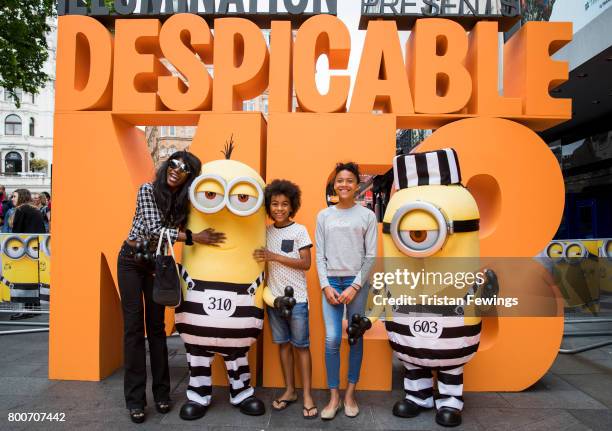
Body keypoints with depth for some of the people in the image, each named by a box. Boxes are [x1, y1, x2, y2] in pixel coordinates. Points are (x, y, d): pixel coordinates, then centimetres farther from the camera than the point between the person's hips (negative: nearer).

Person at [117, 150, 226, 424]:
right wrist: (194, 237, -31)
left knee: (156, 326, 6)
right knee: (134, 326, -2)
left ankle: (161, 393, 17)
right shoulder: (148, 190, -16)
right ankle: (135, 399, 7)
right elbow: (154, 229, -25)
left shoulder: (185, 201, -4)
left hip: (157, 264, 3)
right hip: (131, 261, -3)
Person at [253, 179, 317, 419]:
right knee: (283, 344, 12)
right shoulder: (267, 232, 7)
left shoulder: (299, 231, -6)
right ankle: (290, 391, 25)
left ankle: (307, 395, 14)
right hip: (274, 298, 4)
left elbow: (305, 264, -12)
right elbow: (263, 262, 12)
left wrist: (275, 257, -16)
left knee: (301, 345, 4)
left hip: (296, 299, -4)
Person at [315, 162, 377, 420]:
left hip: (357, 283, -1)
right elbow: (320, 256, 5)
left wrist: (355, 287, -9)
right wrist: (326, 286, -5)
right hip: (331, 282, 1)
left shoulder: (367, 216, 2)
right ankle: (334, 397, 11)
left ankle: (350, 393, 20)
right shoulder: (324, 216, 7)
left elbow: (370, 256, -1)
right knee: (332, 340, -2)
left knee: (356, 338, 6)